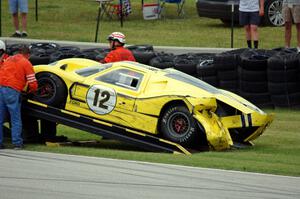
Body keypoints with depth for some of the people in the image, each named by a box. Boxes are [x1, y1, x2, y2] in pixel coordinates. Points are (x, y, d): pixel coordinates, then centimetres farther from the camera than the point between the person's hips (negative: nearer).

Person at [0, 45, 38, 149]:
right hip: (12, 90, -5)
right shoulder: (26, 63, 5)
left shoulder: (8, 59, 23)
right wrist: (32, 90, 22)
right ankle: (17, 143, -1)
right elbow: (32, 83, 0)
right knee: (15, 119, 2)